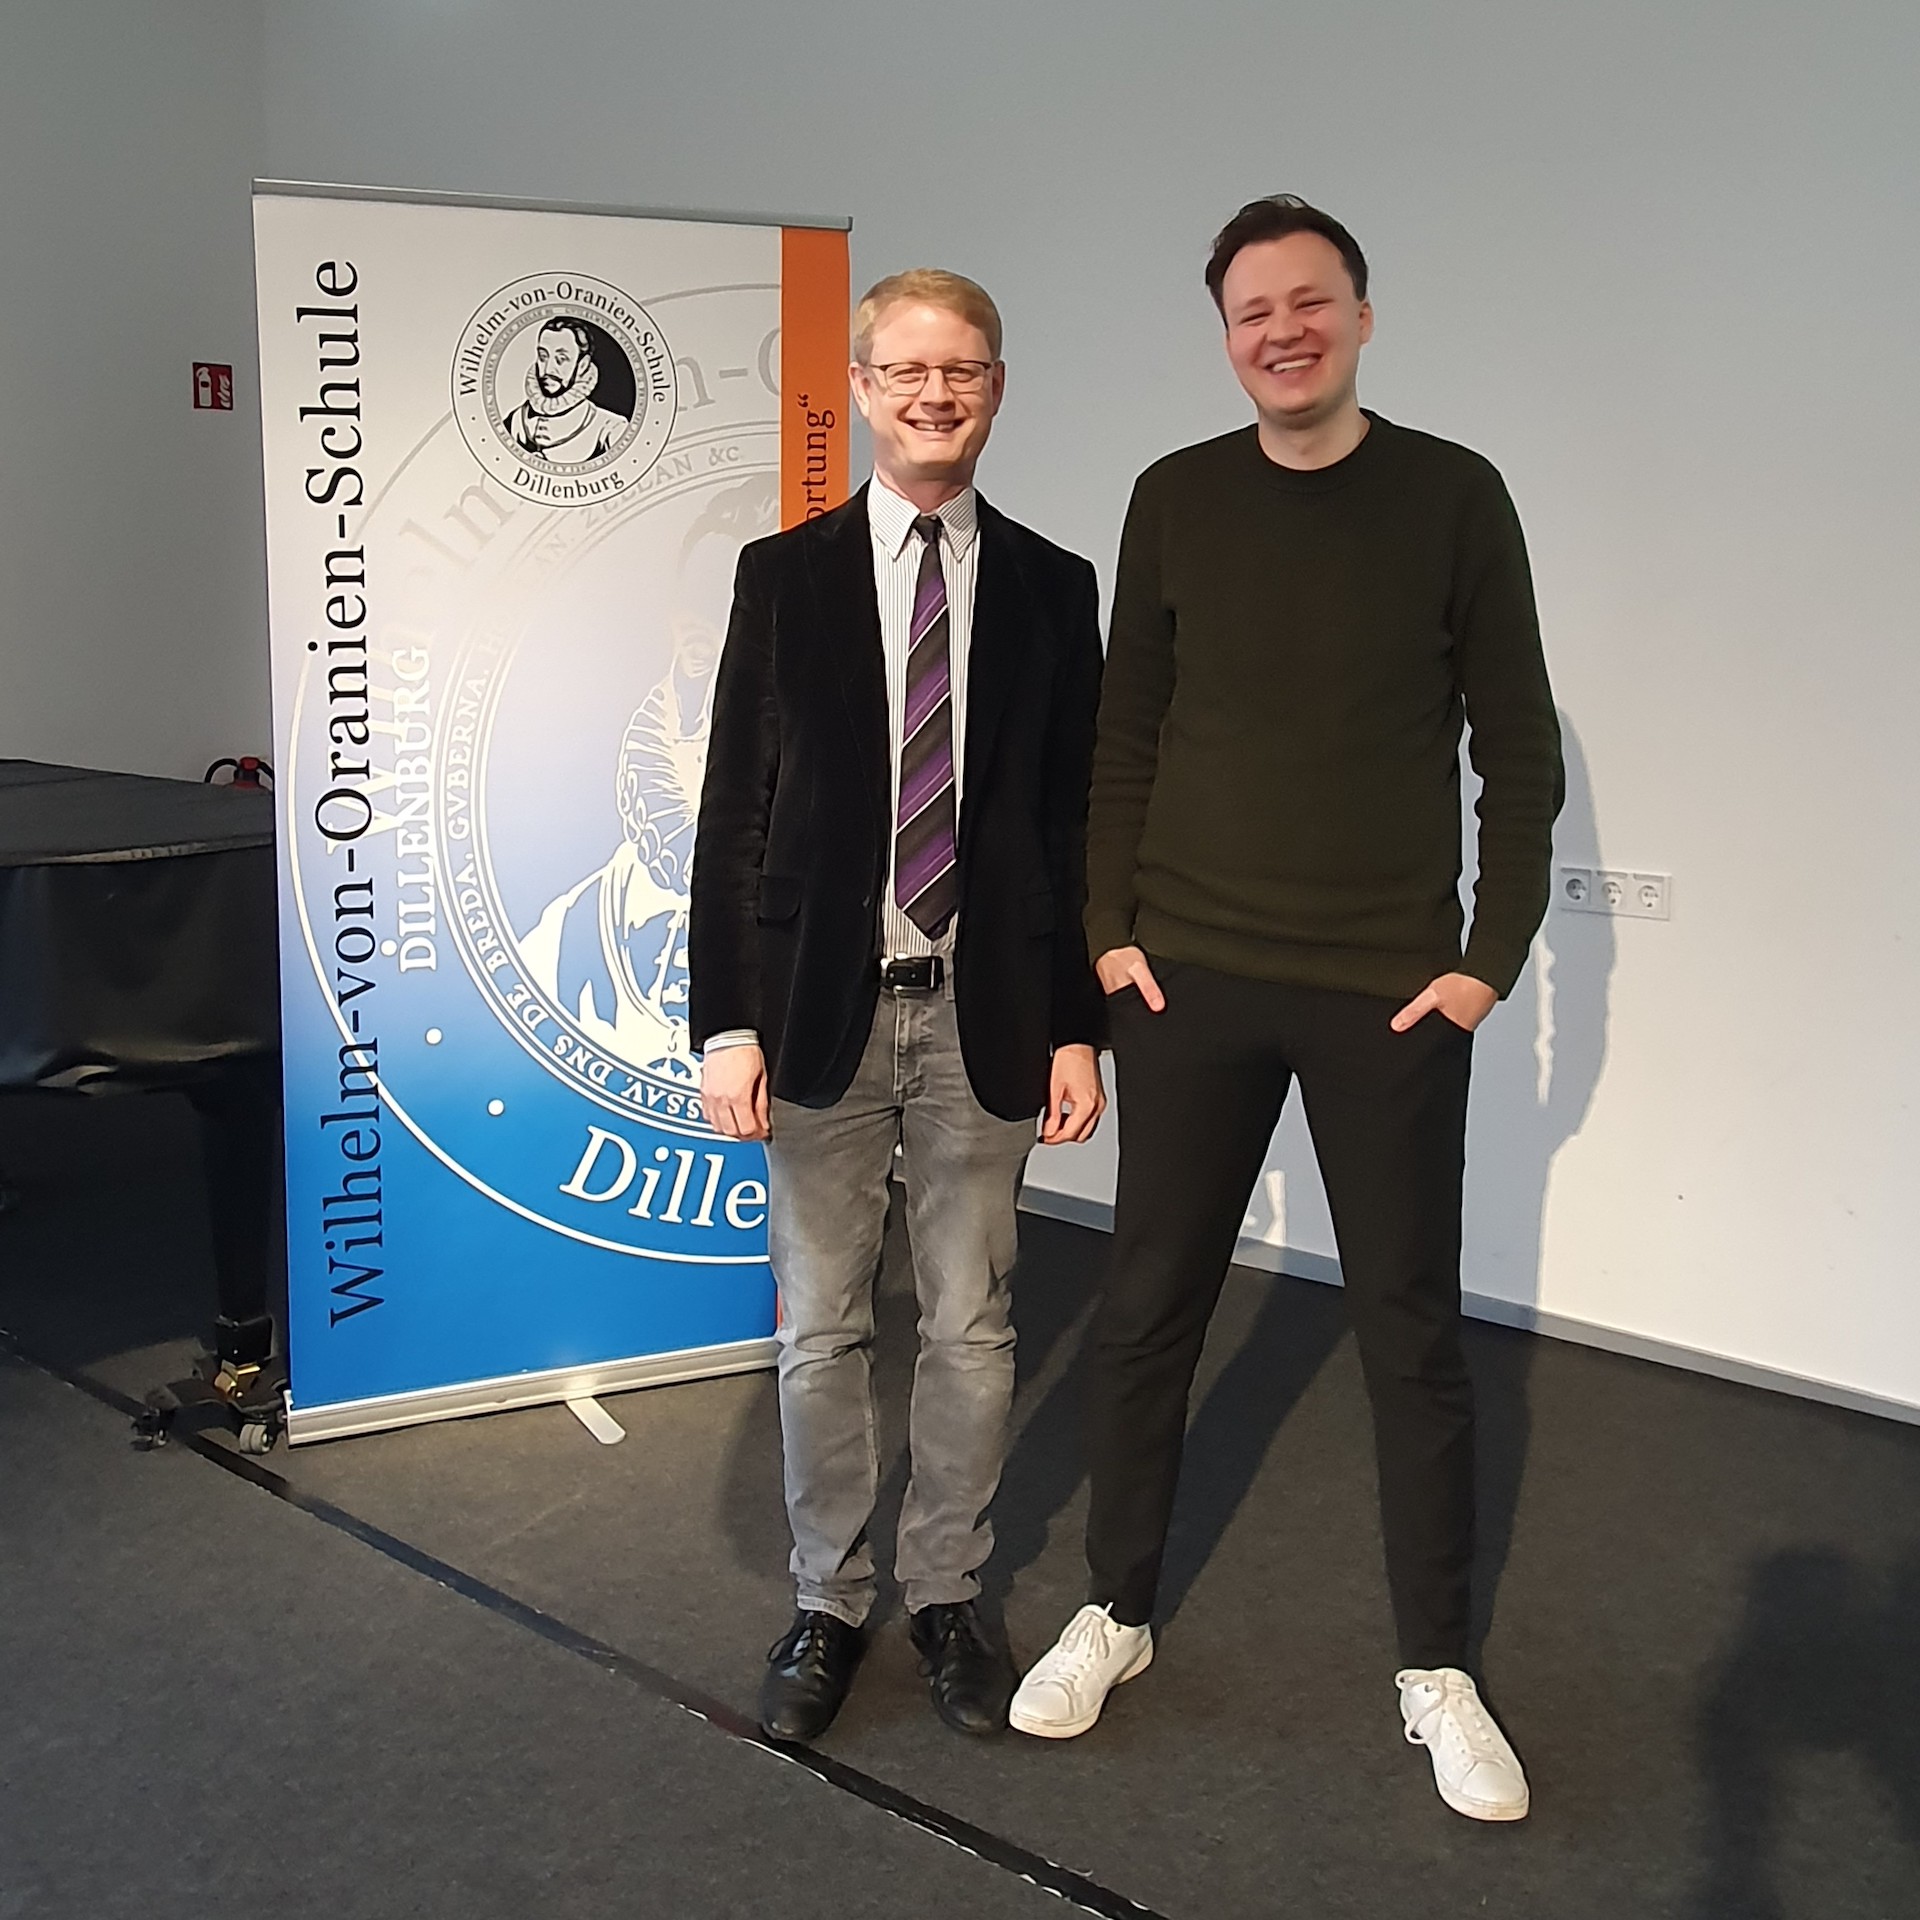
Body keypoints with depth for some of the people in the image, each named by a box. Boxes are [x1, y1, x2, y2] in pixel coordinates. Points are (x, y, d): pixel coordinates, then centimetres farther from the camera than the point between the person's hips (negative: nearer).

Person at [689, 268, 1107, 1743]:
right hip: (825, 1008, 0)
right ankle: (829, 1603, 27)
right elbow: (734, 816, 0)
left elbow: (1076, 817, 5)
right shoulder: (784, 576, 2)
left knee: (971, 1326, 10)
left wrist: (1078, 1025, 1)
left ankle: (948, 1594, 28)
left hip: (985, 1012, 1)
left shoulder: (1052, 588, 5)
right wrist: (729, 1023, -7)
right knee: (823, 1330, 9)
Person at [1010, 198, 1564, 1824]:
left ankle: (1437, 1671, 23)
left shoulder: (1451, 495, -1)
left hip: (1391, 992, -1)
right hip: (1191, 976, 2)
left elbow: (1520, 748, 0)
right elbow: (1127, 737, 7)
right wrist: (1109, 930, 0)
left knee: (1413, 1330, 6)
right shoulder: (1176, 499, 4)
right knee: (1149, 1307, 8)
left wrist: (1491, 957, -5)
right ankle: (1115, 1615, 27)